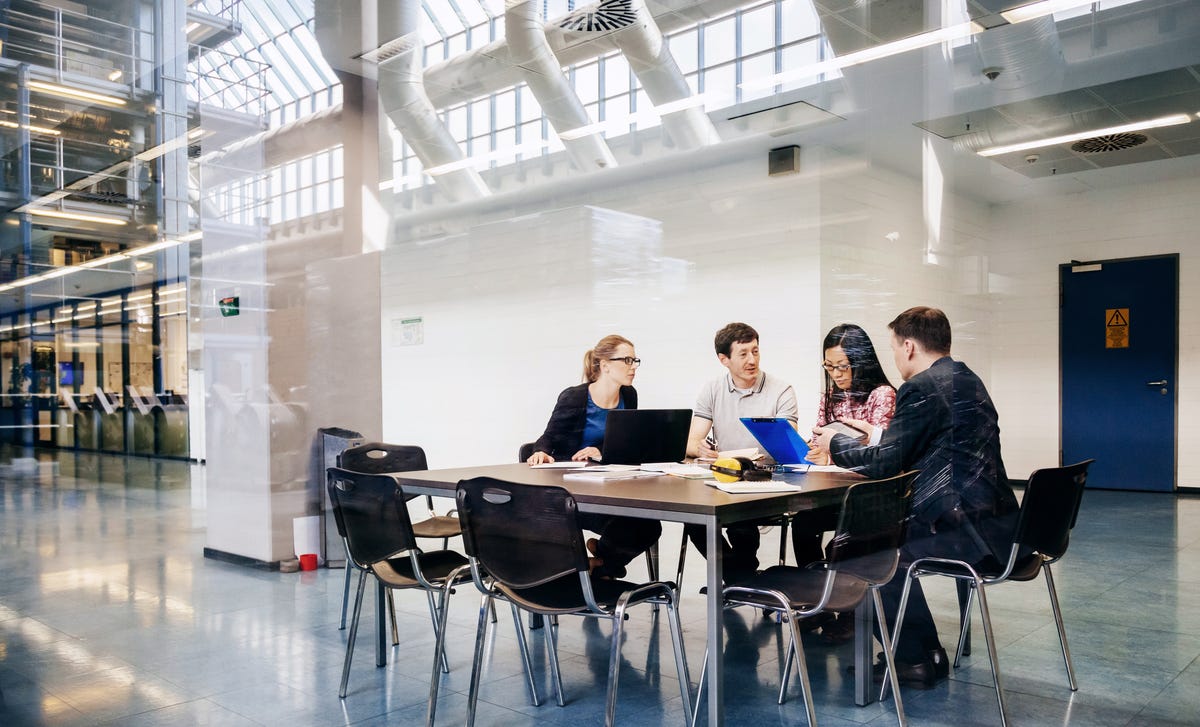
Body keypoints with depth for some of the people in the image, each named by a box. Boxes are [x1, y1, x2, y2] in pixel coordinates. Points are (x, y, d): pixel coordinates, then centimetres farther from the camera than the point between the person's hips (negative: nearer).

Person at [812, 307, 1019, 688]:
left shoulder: (921, 388, -14)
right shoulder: (967, 380, 15)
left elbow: (885, 463, -12)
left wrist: (835, 444, 4)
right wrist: (878, 438, 28)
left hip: (966, 529, -10)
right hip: (995, 522, 10)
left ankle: (914, 659, 15)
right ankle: (926, 653, 29)